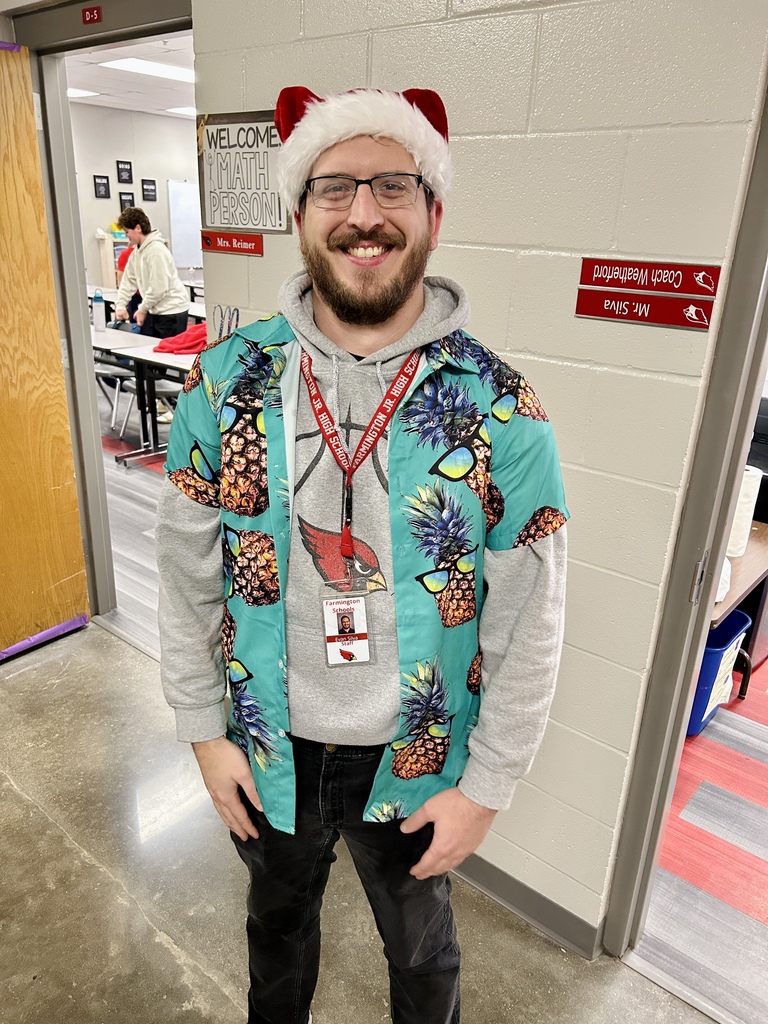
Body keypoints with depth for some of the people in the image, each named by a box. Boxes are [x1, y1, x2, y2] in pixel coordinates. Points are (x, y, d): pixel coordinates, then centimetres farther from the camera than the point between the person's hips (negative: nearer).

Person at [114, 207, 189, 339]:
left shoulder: (156, 250, -17)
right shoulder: (137, 252, 12)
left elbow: (159, 288, -21)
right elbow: (128, 280, 13)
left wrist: (142, 309, -11)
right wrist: (120, 305, 1)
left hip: (172, 311, -9)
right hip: (156, 311, 9)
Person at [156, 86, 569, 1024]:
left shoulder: (501, 411, -19)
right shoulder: (227, 380, -13)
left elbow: (527, 625, -13)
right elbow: (187, 576, -5)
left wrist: (485, 789, -7)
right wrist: (206, 732, -2)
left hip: (413, 763, -2)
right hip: (268, 749, 3)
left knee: (422, 948, 28)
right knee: (277, 917, 32)